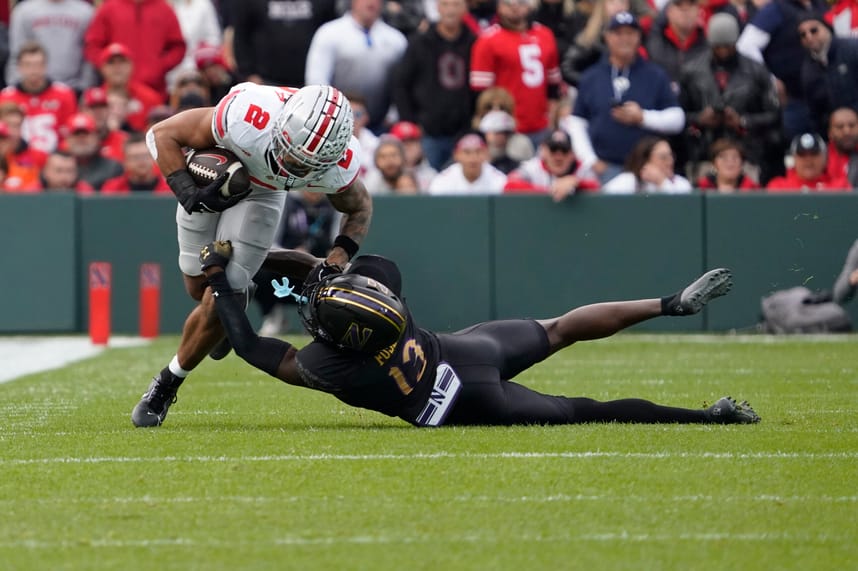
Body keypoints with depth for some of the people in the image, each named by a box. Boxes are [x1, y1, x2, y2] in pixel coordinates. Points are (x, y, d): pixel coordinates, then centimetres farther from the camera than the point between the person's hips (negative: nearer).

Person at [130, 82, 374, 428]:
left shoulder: (338, 164, -34)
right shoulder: (246, 121, -45)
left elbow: (359, 209, -8)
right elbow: (162, 134, -29)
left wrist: (337, 261, -23)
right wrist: (189, 195, -41)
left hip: (262, 192, 1)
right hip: (211, 173, -1)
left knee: (218, 303, -8)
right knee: (200, 288, 14)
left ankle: (166, 386, 13)